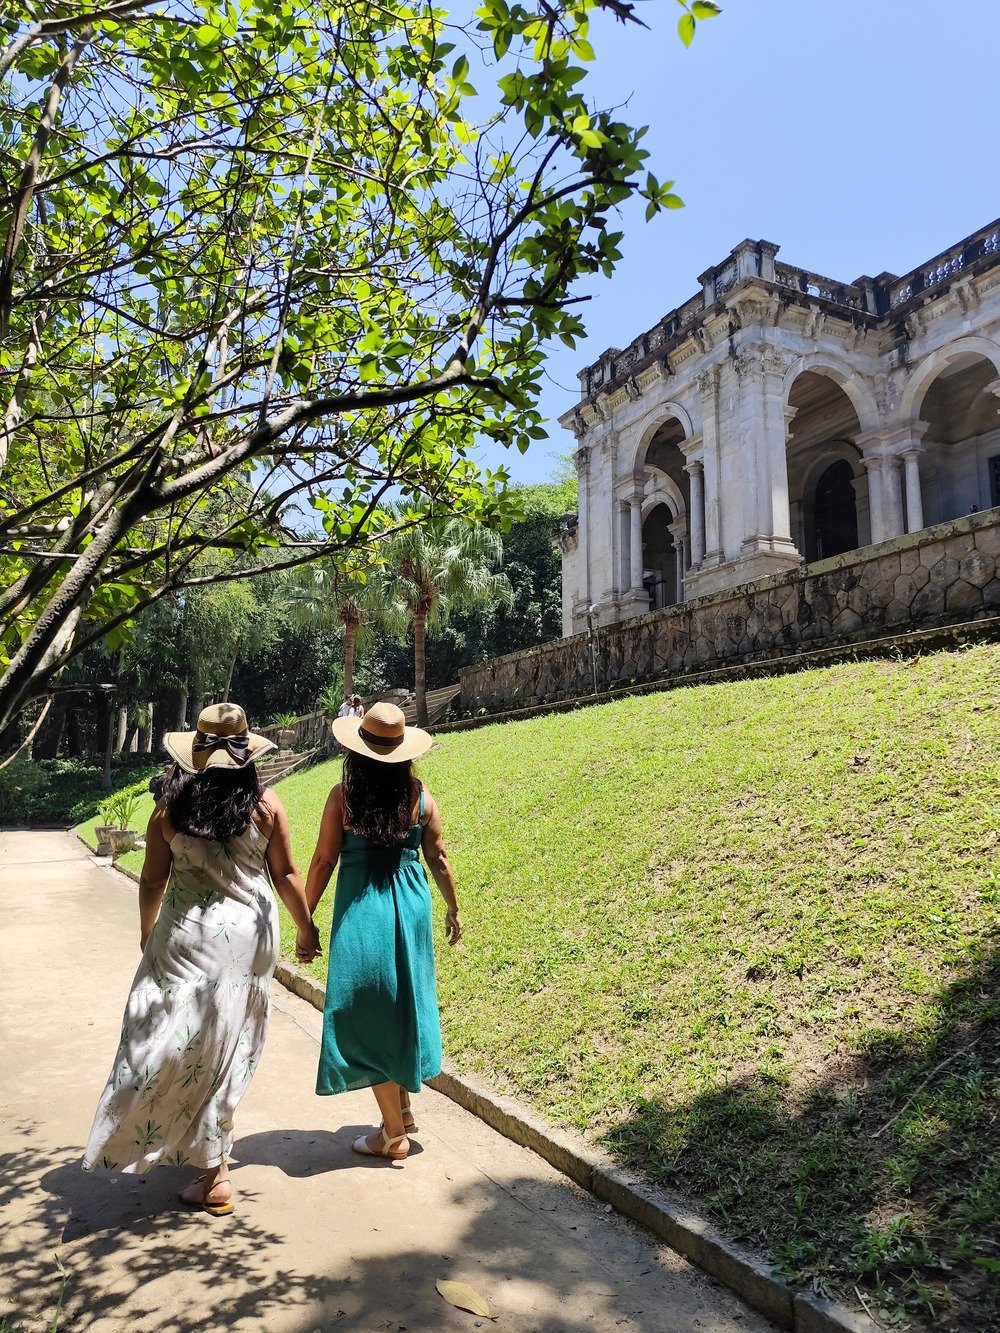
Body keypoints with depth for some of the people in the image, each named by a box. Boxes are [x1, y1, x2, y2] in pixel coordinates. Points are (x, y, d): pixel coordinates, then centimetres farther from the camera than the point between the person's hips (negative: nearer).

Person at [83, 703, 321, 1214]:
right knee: (231, 1045, 17)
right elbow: (286, 875, -3)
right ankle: (213, 1153, 36)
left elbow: (152, 882, 1)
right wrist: (306, 929, 10)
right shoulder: (266, 806, -7)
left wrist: (147, 931, 19)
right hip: (249, 936, 2)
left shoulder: (171, 809, -6)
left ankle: (214, 1176, 12)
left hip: (187, 939, -2)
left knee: (184, 1041, 7)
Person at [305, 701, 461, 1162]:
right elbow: (438, 859, 3)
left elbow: (323, 860, -8)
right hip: (411, 904, 4)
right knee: (402, 1005, 21)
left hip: (361, 909, -4)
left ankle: (394, 1134, 16)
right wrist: (453, 909, 16)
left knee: (368, 1015, 8)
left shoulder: (343, 796, -11)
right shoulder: (419, 795, -3)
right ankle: (403, 1109, 35)